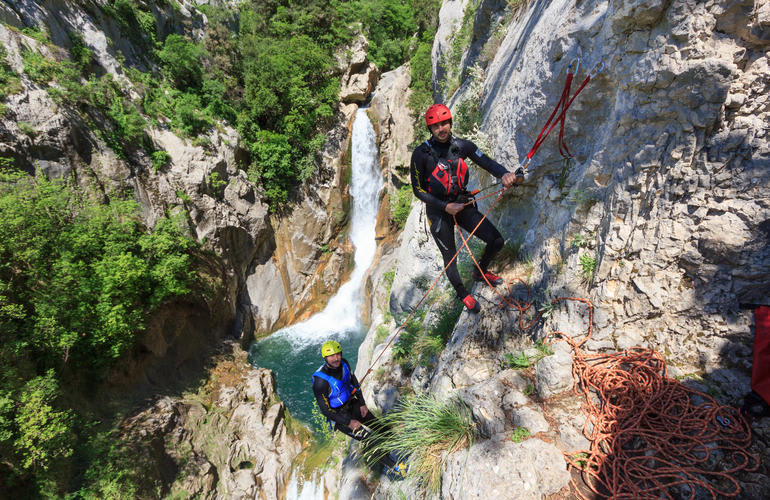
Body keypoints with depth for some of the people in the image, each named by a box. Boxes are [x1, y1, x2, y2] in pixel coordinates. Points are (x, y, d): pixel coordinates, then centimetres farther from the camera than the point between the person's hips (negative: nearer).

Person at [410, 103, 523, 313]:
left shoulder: (462, 146, -5)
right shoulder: (421, 154, -15)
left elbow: (486, 161, -13)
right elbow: (418, 190, -11)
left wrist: (504, 174, -35)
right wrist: (446, 207, -18)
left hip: (462, 204, 4)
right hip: (438, 211, -4)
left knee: (497, 241, 1)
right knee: (450, 257, 6)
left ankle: (480, 272, 32)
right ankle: (462, 294, 34)